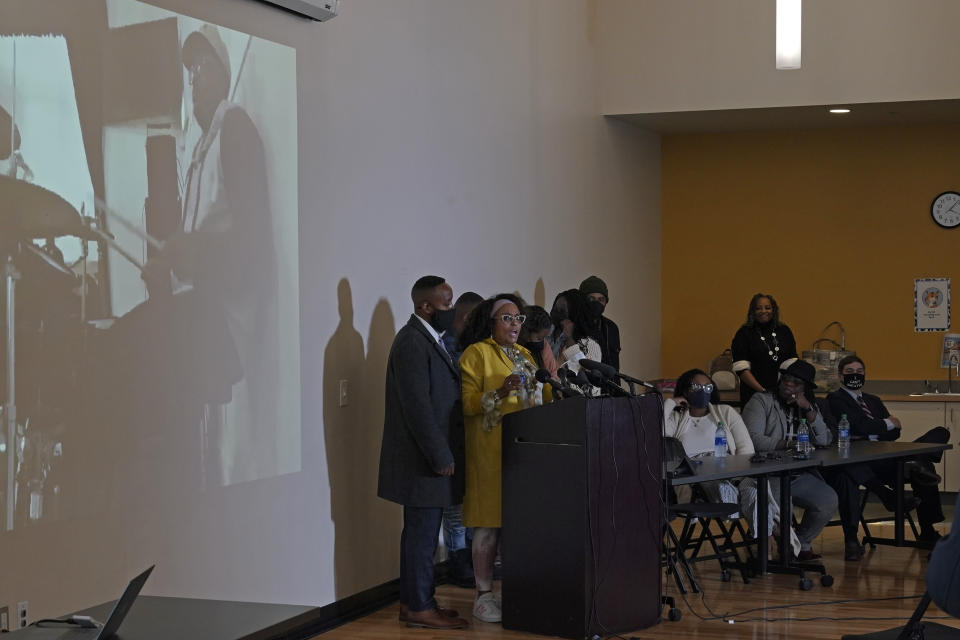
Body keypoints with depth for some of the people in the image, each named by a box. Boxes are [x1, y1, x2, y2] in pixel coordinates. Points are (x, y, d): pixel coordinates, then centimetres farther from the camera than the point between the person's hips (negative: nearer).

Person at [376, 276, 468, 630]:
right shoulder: (412, 342, -17)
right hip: (424, 458, -10)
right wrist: (441, 457, -20)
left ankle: (416, 600, 22)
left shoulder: (427, 339, 15)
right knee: (422, 533, -3)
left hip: (432, 455, 10)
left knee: (422, 532, 14)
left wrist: (445, 453, 16)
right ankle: (418, 608, 3)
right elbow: (418, 405, -22)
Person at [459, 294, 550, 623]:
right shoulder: (476, 354, -3)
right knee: (490, 524, -5)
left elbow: (542, 398, 21)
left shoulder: (524, 355, 18)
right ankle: (484, 596, 2)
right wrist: (501, 392, -24)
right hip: (491, 451, -6)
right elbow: (468, 404, -10)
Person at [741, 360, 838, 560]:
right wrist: (788, 444, -18)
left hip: (798, 475, 5)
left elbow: (824, 441, 4)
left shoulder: (810, 408, 19)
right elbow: (753, 439, -13)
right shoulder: (761, 401, 2)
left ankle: (802, 542, 7)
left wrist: (808, 409, -5)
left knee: (828, 500, -18)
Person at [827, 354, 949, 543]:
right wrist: (888, 423, 5)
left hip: (884, 456, 8)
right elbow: (859, 426, -10)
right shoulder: (836, 399, 6)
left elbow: (895, 432, 16)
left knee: (940, 433, -13)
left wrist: (873, 433, -5)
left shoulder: (873, 400, 30)